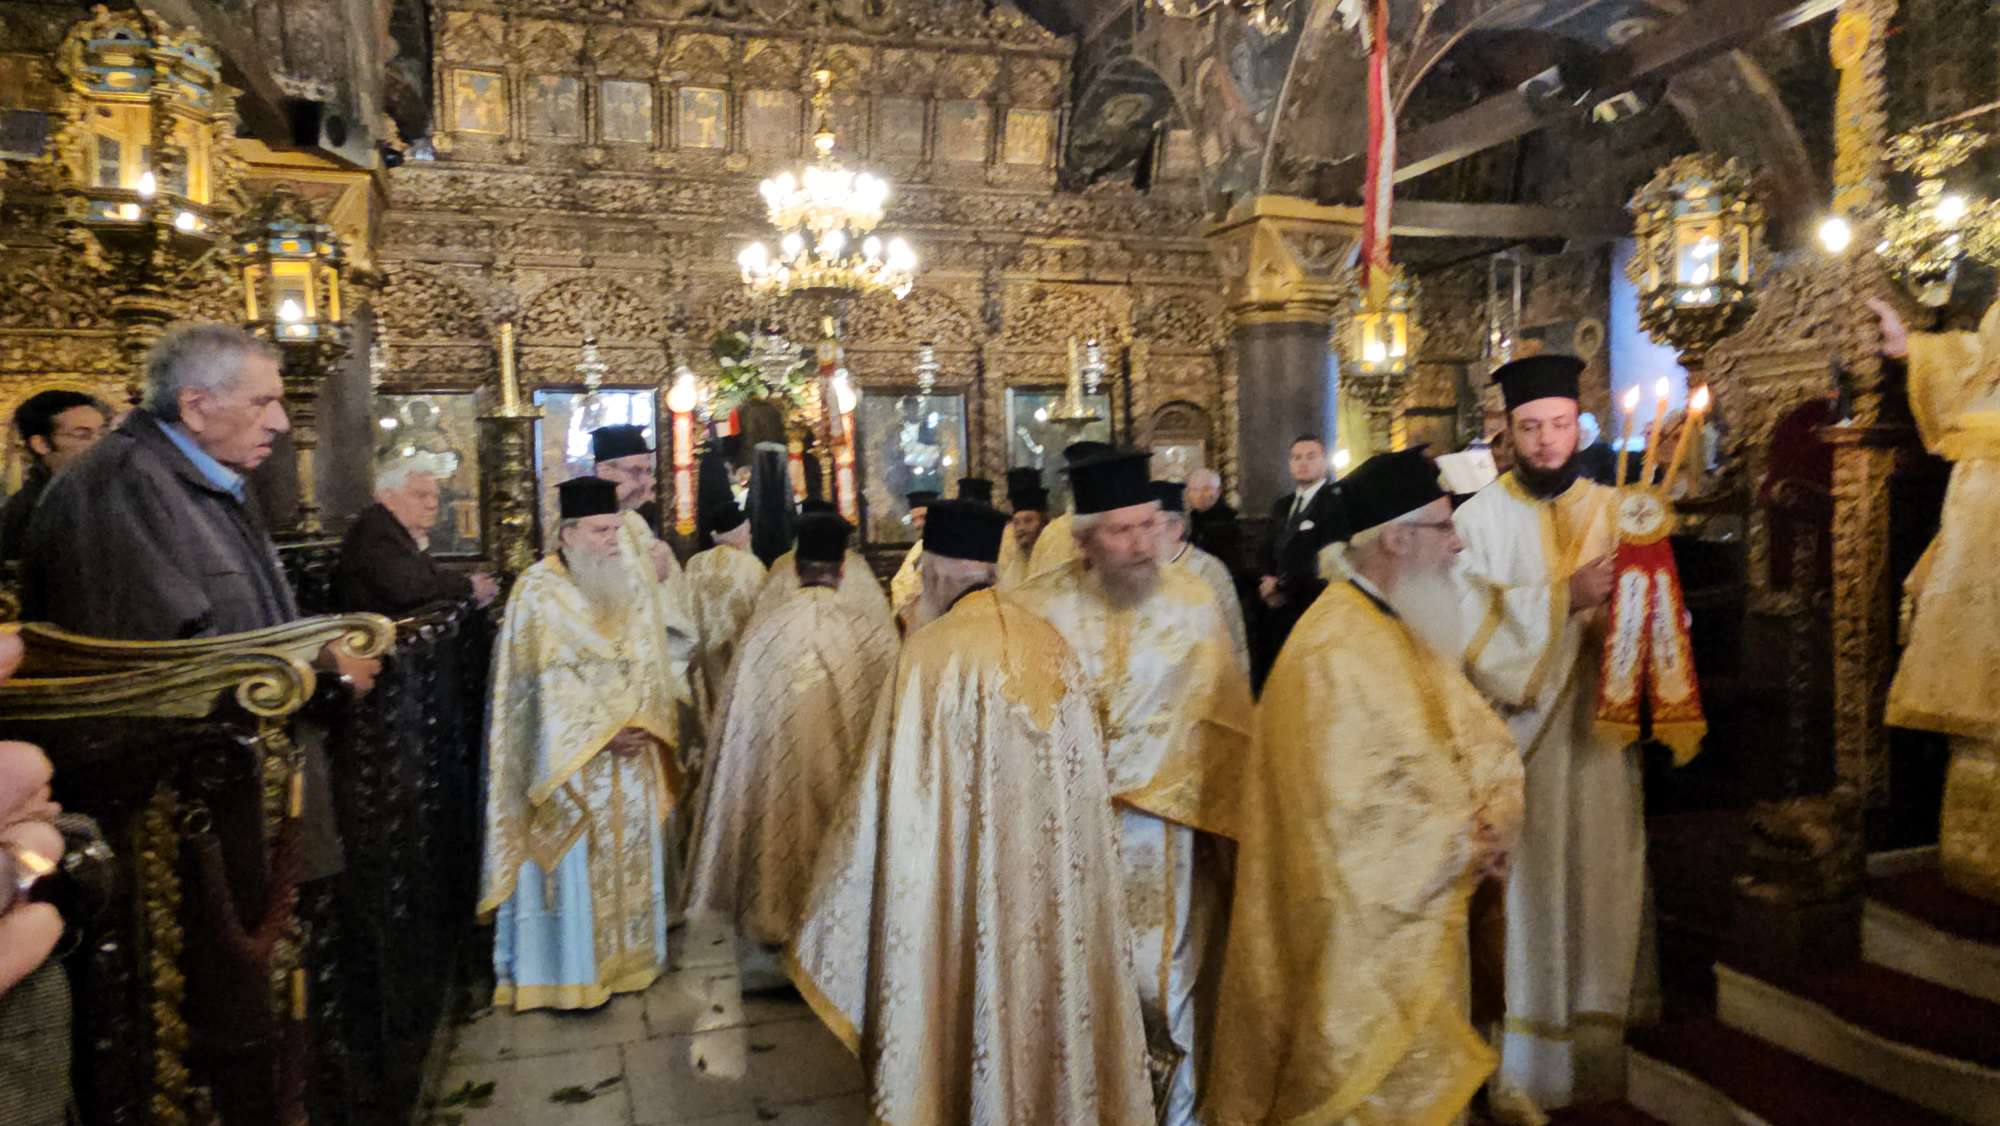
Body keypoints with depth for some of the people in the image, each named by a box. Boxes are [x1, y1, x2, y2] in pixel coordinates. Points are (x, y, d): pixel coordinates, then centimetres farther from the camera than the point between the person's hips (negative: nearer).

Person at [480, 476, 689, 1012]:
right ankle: (568, 972, 13)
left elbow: (653, 667, 8)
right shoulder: (539, 591, -9)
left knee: (631, 854, 10)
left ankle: (624, 957, 23)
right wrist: (603, 732, -16)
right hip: (569, 757, -5)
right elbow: (547, 684, -13)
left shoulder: (632, 584, 7)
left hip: (632, 753, 5)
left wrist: (641, 726, -7)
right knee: (574, 865, 0)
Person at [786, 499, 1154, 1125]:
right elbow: (1082, 777, 5)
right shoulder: (1049, 643, 2)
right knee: (1046, 976, 18)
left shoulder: (934, 650, -15)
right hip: (1051, 878, 6)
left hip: (969, 883, -5)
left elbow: (897, 790, -14)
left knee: (977, 999, 9)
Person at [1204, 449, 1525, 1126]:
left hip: (1424, 915, 9)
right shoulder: (1334, 653, -24)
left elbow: (1482, 737, 10)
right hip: (1363, 930, -9)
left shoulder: (1412, 630, 7)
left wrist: (1494, 816, -10)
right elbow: (1356, 814, -26)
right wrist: (1460, 846, -14)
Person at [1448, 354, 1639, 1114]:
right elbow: (1470, 628, -13)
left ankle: (1596, 1057, 23)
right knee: (1527, 889, 1)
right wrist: (1564, 598, -20)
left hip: (1601, 730, 3)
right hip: (1517, 737, -3)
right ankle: (1524, 1065, 14)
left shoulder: (1617, 511, 7)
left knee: (1603, 884, 8)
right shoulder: (1479, 519, -4)